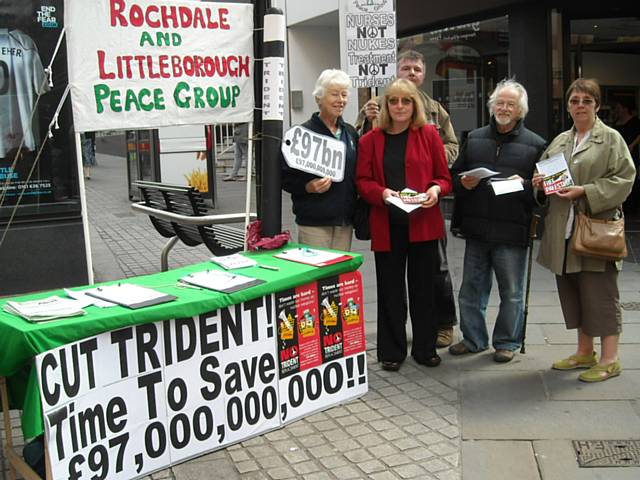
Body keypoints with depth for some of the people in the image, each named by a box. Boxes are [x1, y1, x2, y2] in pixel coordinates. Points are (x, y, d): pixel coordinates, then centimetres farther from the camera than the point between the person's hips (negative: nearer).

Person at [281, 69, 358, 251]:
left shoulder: (350, 133, 12)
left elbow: (358, 175, 20)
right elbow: (285, 176, -9)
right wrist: (307, 187, -23)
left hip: (345, 221, 6)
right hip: (314, 222, -6)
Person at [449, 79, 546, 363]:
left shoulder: (535, 145, 2)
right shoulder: (474, 139, 12)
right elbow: (453, 176, 15)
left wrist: (524, 185, -19)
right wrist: (464, 183, -6)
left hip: (512, 232, -3)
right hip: (476, 229, 3)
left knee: (512, 292, 7)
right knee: (471, 288, 11)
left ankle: (507, 342, 22)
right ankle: (473, 338, 26)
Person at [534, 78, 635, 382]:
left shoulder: (611, 139, -2)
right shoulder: (559, 141, 16)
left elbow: (623, 179, -10)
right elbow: (545, 174, 24)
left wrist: (585, 192, -19)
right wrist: (539, 182, 1)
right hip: (564, 232, 6)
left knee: (601, 295, -3)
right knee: (573, 293, 13)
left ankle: (610, 359, 9)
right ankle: (585, 352, 26)